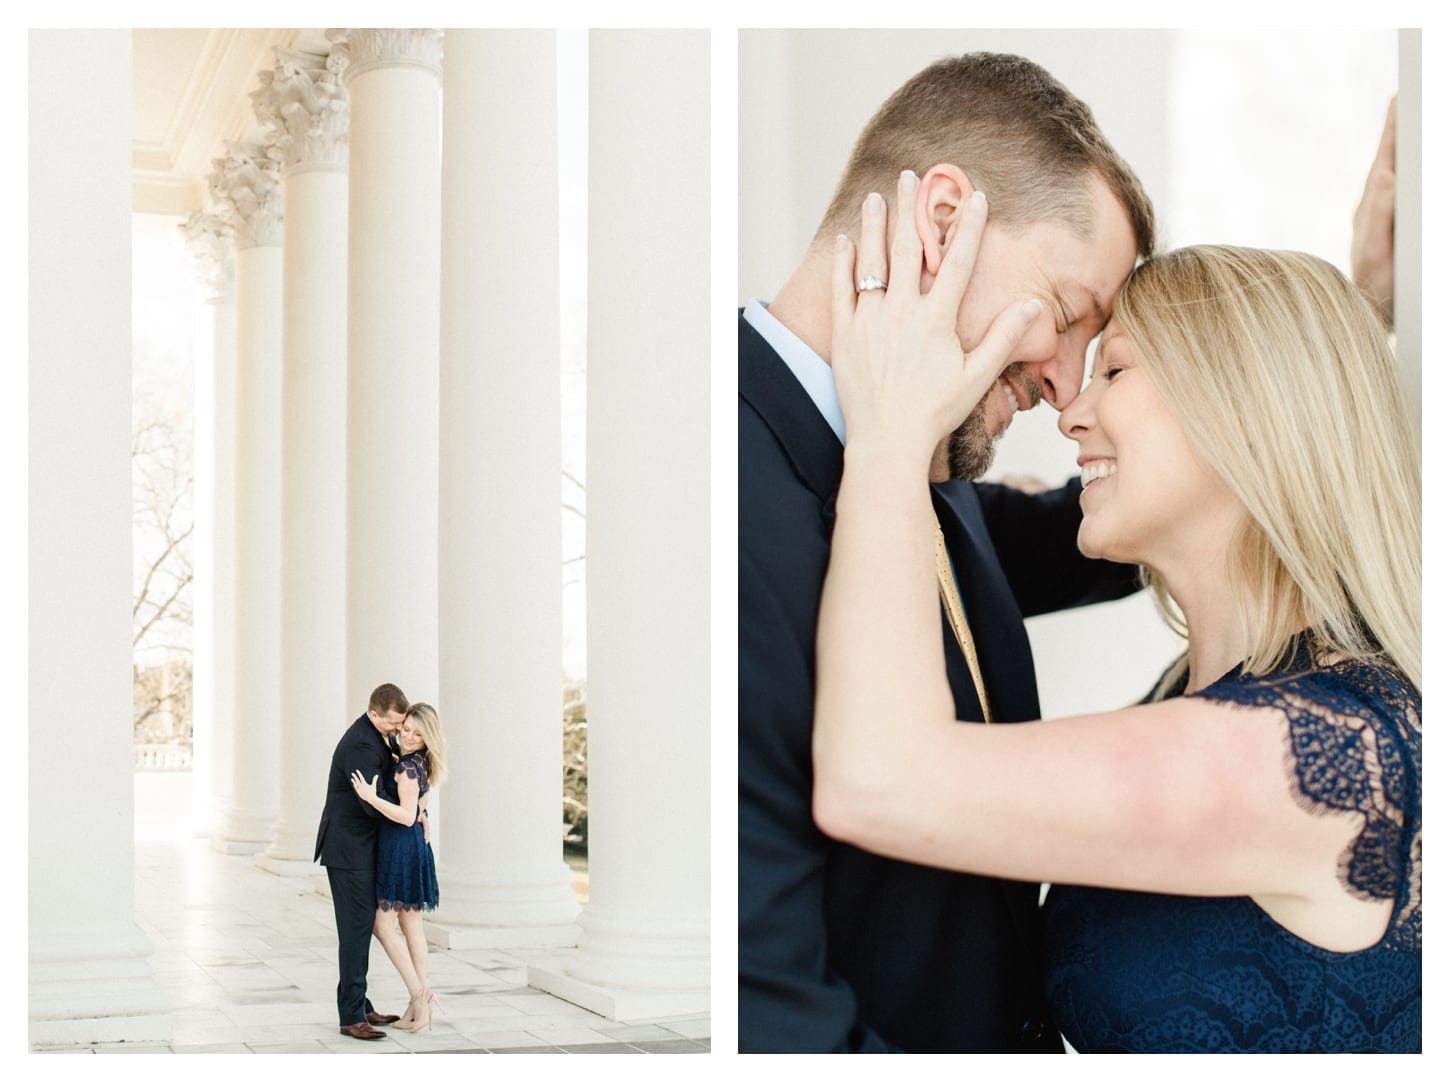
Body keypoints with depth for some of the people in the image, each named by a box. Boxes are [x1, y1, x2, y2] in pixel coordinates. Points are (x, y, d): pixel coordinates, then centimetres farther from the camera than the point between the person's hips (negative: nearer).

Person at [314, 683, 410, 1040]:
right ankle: (351, 1016, -4)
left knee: (361, 927, 14)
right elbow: (374, 806, -25)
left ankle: (360, 1006, 21)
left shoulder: (376, 737, 9)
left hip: (359, 847, 10)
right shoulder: (361, 746, -22)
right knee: (356, 928, -7)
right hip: (349, 848, -10)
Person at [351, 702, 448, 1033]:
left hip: (400, 846, -9)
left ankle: (418, 992, -4)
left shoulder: (407, 766, -17)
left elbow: (407, 816, -23)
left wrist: (372, 797, -30)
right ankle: (420, 1005, 11)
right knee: (412, 924, 9)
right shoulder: (419, 763, 12)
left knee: (383, 924, -2)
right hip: (415, 845, 10)